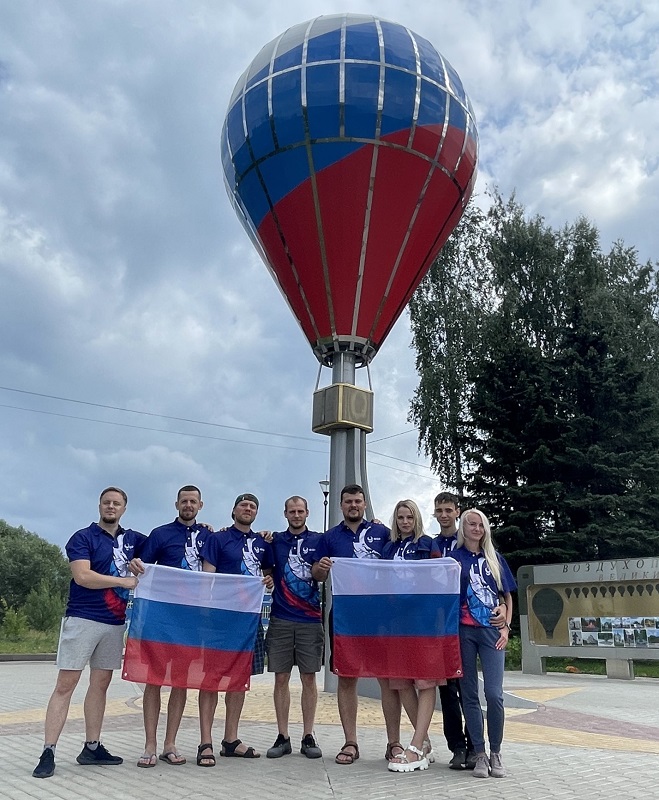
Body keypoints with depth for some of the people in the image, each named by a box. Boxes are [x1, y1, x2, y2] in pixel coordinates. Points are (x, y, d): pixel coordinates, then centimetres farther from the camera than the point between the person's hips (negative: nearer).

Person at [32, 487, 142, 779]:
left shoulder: (132, 539, 10)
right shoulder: (83, 537, -5)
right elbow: (82, 576, -17)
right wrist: (124, 581, -15)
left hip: (115, 623, 5)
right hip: (82, 620, -5)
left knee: (100, 684, 11)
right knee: (65, 684, -4)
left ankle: (92, 748, 19)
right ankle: (48, 753, 2)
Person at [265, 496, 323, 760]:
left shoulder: (319, 540, 6)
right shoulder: (274, 540, 7)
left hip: (310, 619, 0)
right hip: (280, 619, 1)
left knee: (309, 678, 5)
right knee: (281, 678, 5)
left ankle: (308, 737, 15)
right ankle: (282, 737, 16)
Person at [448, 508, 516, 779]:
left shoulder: (495, 559, 12)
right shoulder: (453, 558, 6)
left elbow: (507, 597, 15)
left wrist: (506, 627, 5)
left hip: (491, 631, 1)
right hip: (463, 631, -1)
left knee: (494, 694, -8)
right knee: (470, 694, 3)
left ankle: (496, 754, 9)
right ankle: (480, 755, 14)